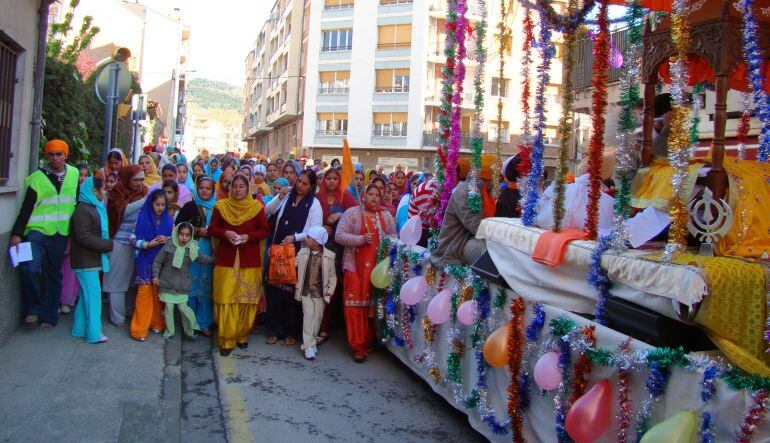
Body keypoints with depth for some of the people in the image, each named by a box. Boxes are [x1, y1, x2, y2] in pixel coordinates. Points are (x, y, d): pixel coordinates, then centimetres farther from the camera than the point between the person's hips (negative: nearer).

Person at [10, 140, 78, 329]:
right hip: (37, 230, -2)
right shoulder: (38, 177, -2)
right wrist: (17, 233, -10)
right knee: (31, 269, -19)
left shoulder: (74, 174, 6)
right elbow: (27, 207, -4)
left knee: (54, 275, 9)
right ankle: (33, 309, 3)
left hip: (60, 233, 3)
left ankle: (49, 317, 19)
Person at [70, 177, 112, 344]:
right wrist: (107, 244, -18)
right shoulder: (82, 210, -15)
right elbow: (83, 237, -21)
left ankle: (80, 328, 24)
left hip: (92, 259, 10)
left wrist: (106, 244, 7)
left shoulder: (95, 208, 16)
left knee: (87, 294, 15)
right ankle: (94, 333, -2)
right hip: (85, 260, -10)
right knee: (93, 294, -7)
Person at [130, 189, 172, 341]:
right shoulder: (142, 218, -4)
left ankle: (156, 323, 25)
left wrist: (167, 240, -14)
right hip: (145, 262, -3)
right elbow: (133, 240, -6)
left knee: (159, 294, 10)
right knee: (144, 294, -4)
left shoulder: (168, 220, 4)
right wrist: (148, 244, -20)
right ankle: (139, 329, 4)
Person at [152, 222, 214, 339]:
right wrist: (156, 276, -2)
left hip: (182, 285, 0)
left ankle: (192, 328, 17)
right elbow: (157, 261, 1)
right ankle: (169, 331, 20)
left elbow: (203, 259, 9)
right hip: (167, 282, 0)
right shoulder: (169, 246, -6)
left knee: (183, 307, 0)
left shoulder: (192, 249, -3)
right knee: (168, 307, 6)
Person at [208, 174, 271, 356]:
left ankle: (242, 335, 18)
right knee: (226, 299, -3)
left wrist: (249, 236, -12)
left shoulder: (256, 206, 3)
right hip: (226, 259, 0)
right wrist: (225, 233, -12)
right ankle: (226, 340, 5)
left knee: (247, 299, 3)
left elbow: (265, 230, 4)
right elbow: (212, 229, 8)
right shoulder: (221, 206, 5)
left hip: (249, 260, 0)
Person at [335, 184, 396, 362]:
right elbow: (339, 235, -6)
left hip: (378, 266, 3)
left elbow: (394, 236, 19)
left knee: (374, 304, 5)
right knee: (355, 304, -4)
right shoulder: (352, 212, 1)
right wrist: (361, 239, -15)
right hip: (356, 266, -3)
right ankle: (358, 346, 4)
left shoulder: (386, 216, 13)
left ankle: (368, 341, 19)